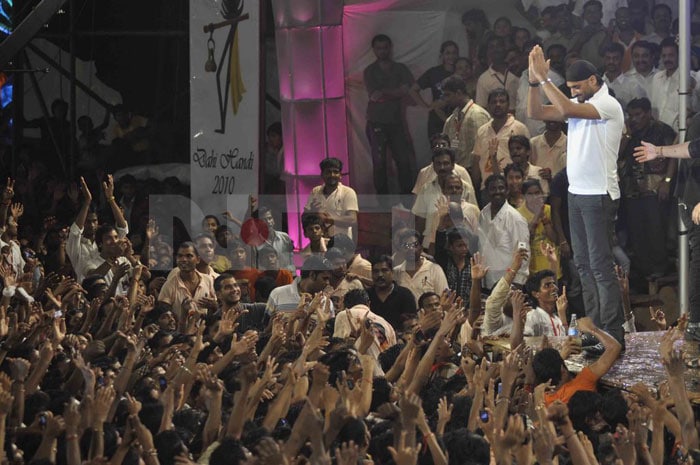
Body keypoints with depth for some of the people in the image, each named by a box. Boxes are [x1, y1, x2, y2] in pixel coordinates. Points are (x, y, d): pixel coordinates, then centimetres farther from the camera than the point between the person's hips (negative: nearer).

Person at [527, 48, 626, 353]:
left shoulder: (608, 105, -13)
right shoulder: (578, 106, 14)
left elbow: (567, 109, -27)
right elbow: (536, 112, 10)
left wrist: (543, 79, -22)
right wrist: (535, 81, -4)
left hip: (599, 195, -9)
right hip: (577, 193, 9)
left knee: (600, 265, -10)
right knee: (584, 265, 11)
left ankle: (613, 336, -9)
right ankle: (596, 328, 16)